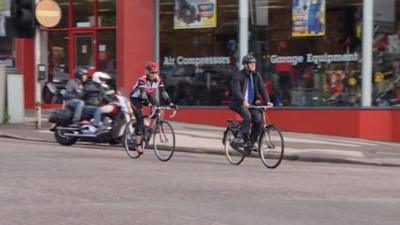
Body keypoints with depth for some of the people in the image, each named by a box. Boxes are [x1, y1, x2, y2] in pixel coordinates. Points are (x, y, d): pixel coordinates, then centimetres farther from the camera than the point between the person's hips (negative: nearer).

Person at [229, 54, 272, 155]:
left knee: (258, 119, -16)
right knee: (247, 116, -31)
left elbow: (262, 89, -1)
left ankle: (251, 143, -2)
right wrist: (244, 101, -39)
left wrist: (267, 101, -17)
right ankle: (245, 141, -18)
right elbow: (236, 90, -23)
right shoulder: (238, 75, -11)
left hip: (251, 103, 5)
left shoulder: (256, 76, 6)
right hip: (238, 103, -5)